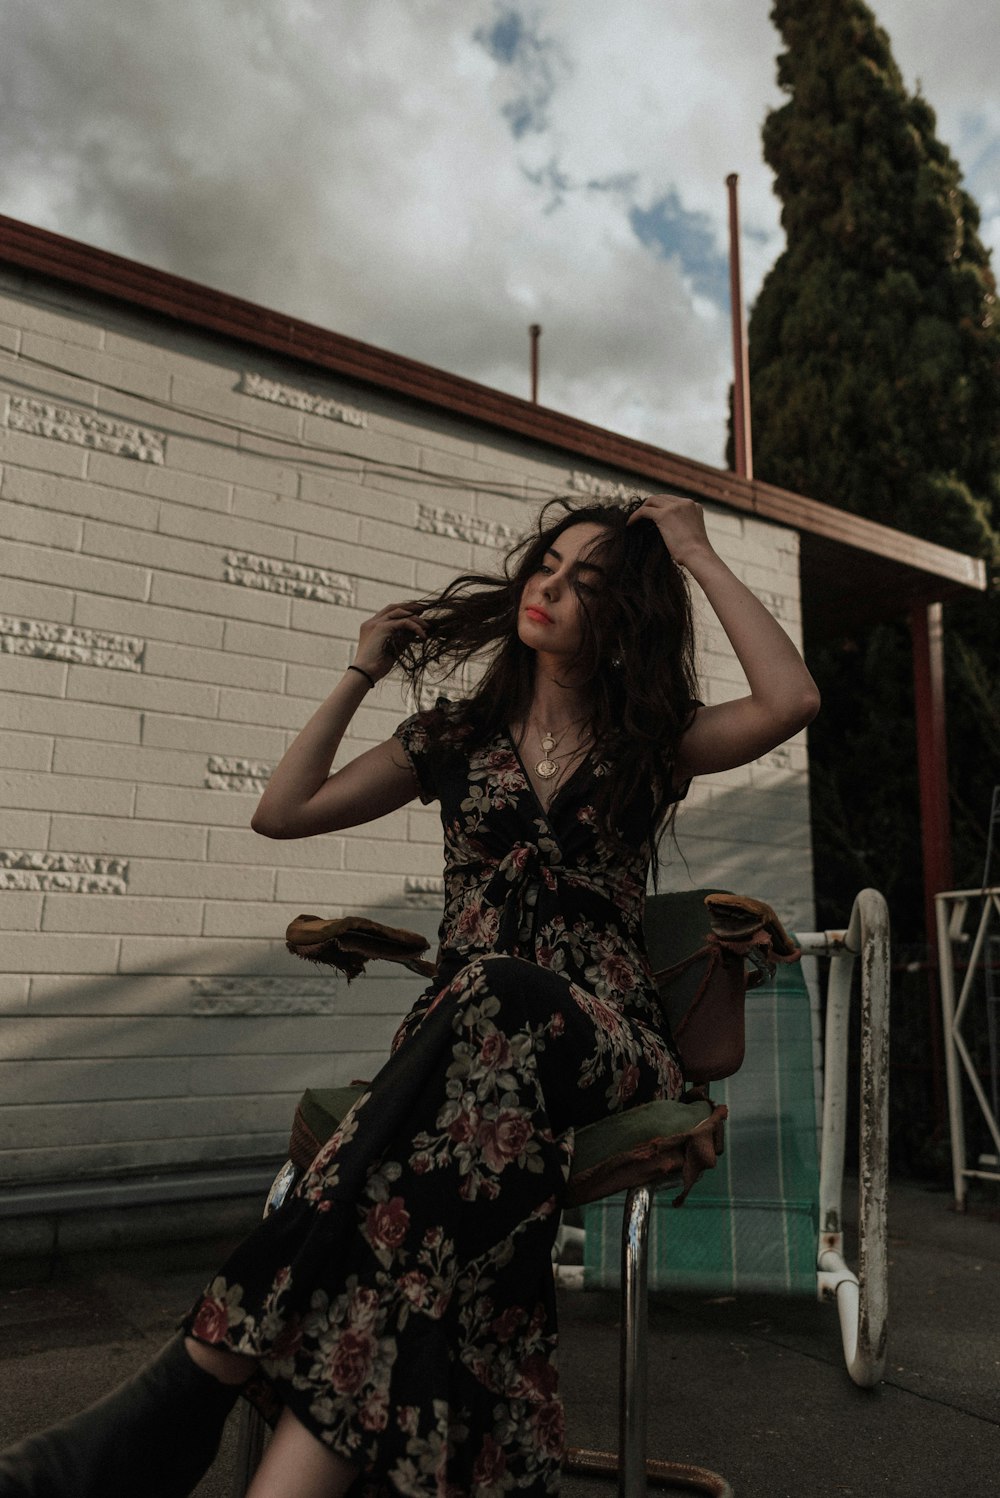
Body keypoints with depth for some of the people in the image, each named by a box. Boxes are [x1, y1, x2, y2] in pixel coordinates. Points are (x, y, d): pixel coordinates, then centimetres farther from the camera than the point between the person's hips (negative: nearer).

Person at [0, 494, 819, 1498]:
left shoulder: (649, 743, 12)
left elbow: (791, 699, -8)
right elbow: (281, 813, 13)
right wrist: (364, 674, 13)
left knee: (500, 1002, -38)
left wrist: (699, 557, 0)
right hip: (463, 1029, 2)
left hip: (604, 1044, -1)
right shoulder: (461, 735, 16)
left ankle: (199, 1373, -39)